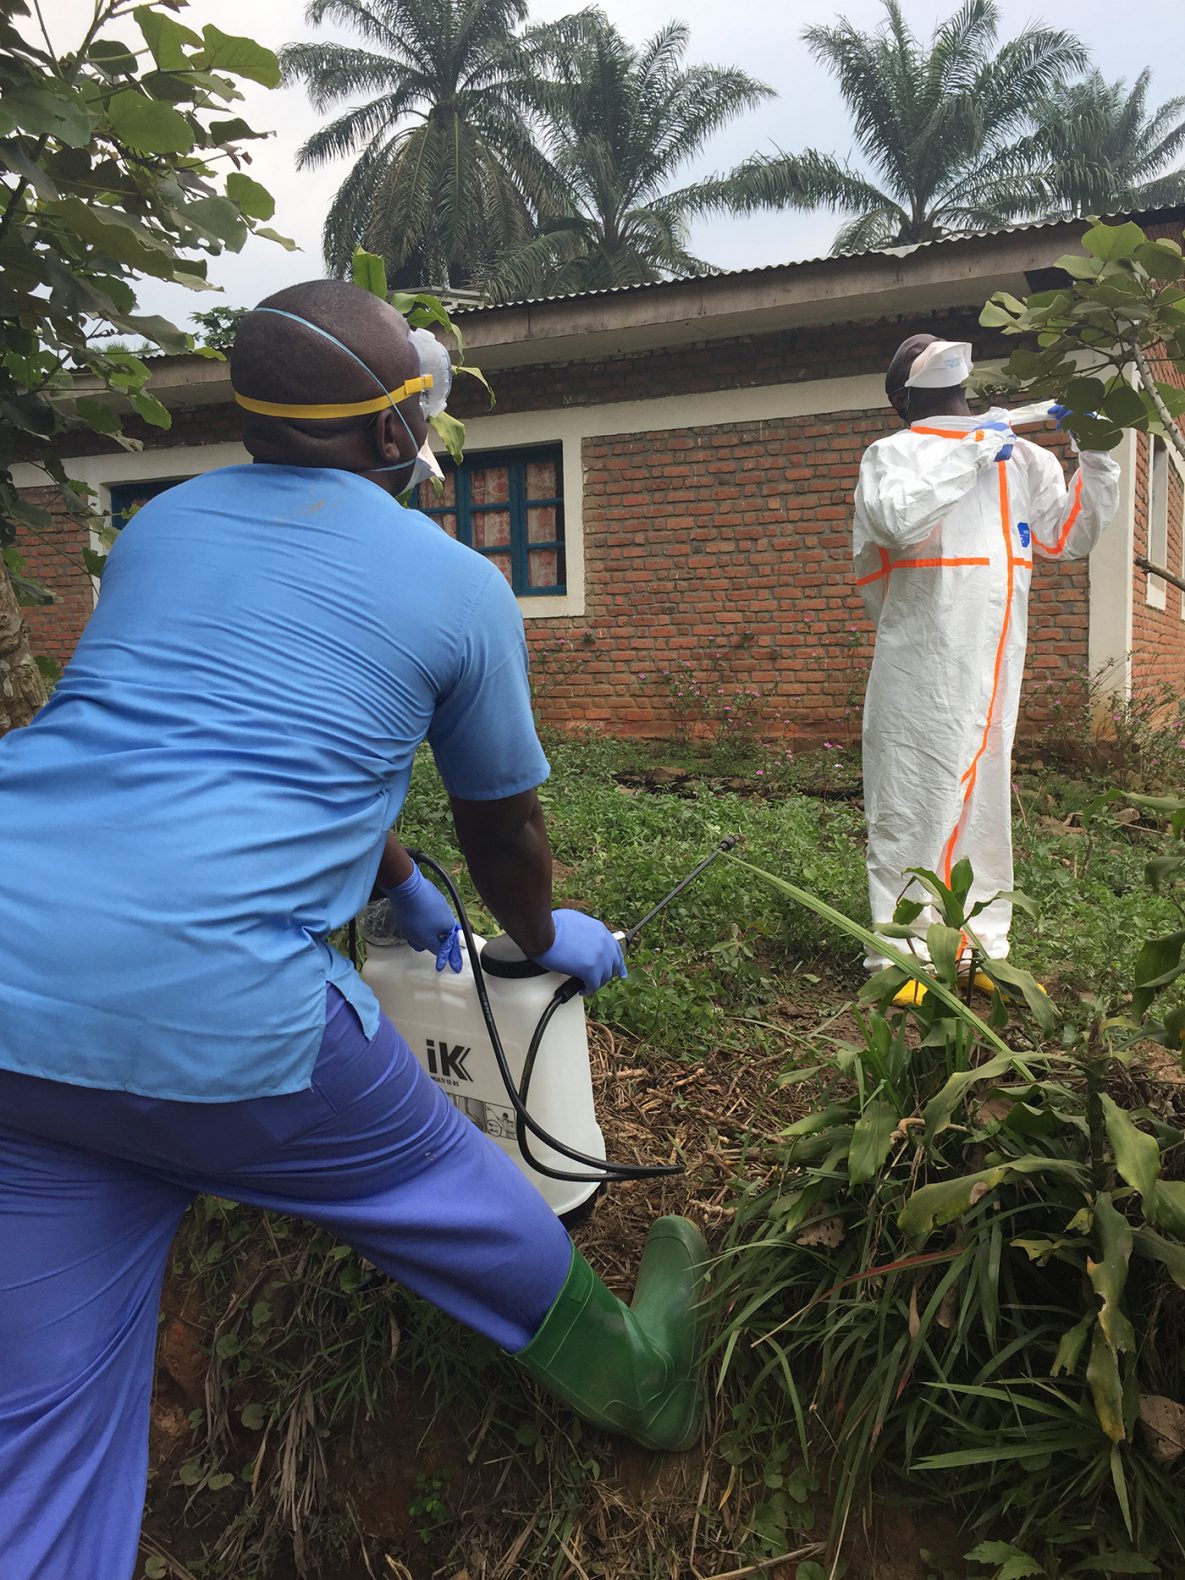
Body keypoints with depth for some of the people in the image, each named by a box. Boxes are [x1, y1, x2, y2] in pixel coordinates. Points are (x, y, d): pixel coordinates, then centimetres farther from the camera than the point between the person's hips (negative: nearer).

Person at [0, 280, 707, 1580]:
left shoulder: (162, 524, 20)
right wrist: (545, 941, 35)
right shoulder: (458, 586, 3)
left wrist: (398, 888, 40)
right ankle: (632, 1374, 47)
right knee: (445, 1197, 20)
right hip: (214, 1002, -5)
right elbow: (505, 832, 13)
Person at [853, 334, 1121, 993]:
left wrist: (1097, 457, 9)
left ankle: (982, 950, 19)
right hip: (923, 666, -5)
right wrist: (971, 451, -13)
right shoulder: (893, 453, 3)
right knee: (914, 803, -4)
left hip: (995, 667, 6)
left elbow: (1071, 536, 20)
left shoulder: (1020, 455, 18)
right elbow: (897, 518, -19)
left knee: (985, 797, 9)